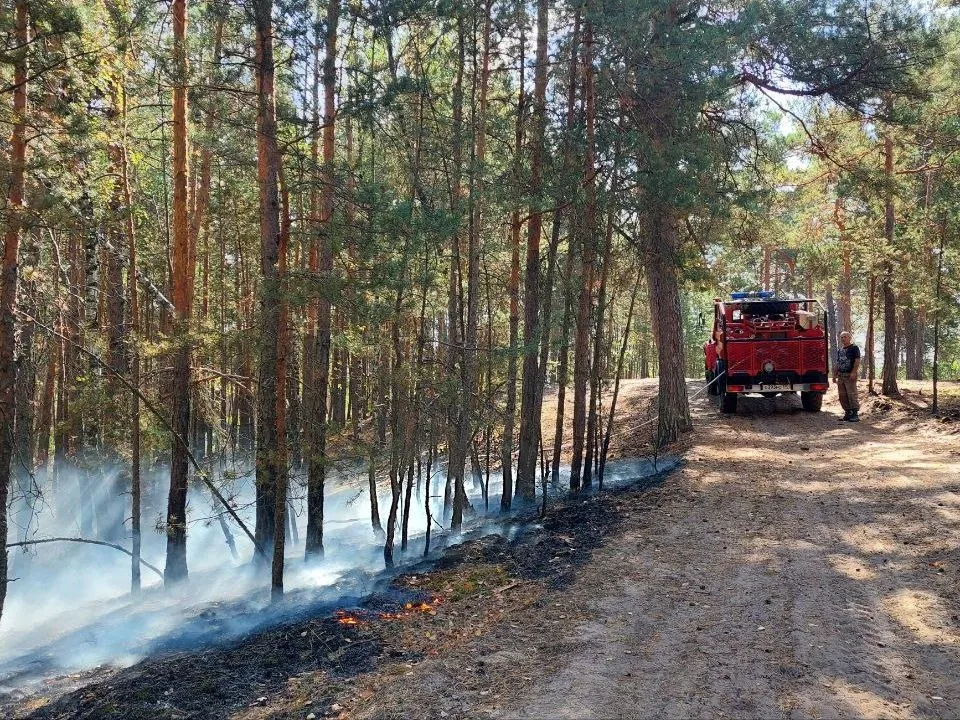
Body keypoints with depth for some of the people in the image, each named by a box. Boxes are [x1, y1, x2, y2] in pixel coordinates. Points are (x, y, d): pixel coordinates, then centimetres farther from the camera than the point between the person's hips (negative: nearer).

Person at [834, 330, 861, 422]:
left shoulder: (854, 348, -1)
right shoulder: (839, 350, 19)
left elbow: (857, 361, -10)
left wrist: (853, 372, -20)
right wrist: (834, 375, 17)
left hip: (850, 375, -7)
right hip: (840, 375, 7)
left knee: (852, 395, -11)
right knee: (842, 396, 7)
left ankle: (855, 415, -9)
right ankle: (848, 413, 14)